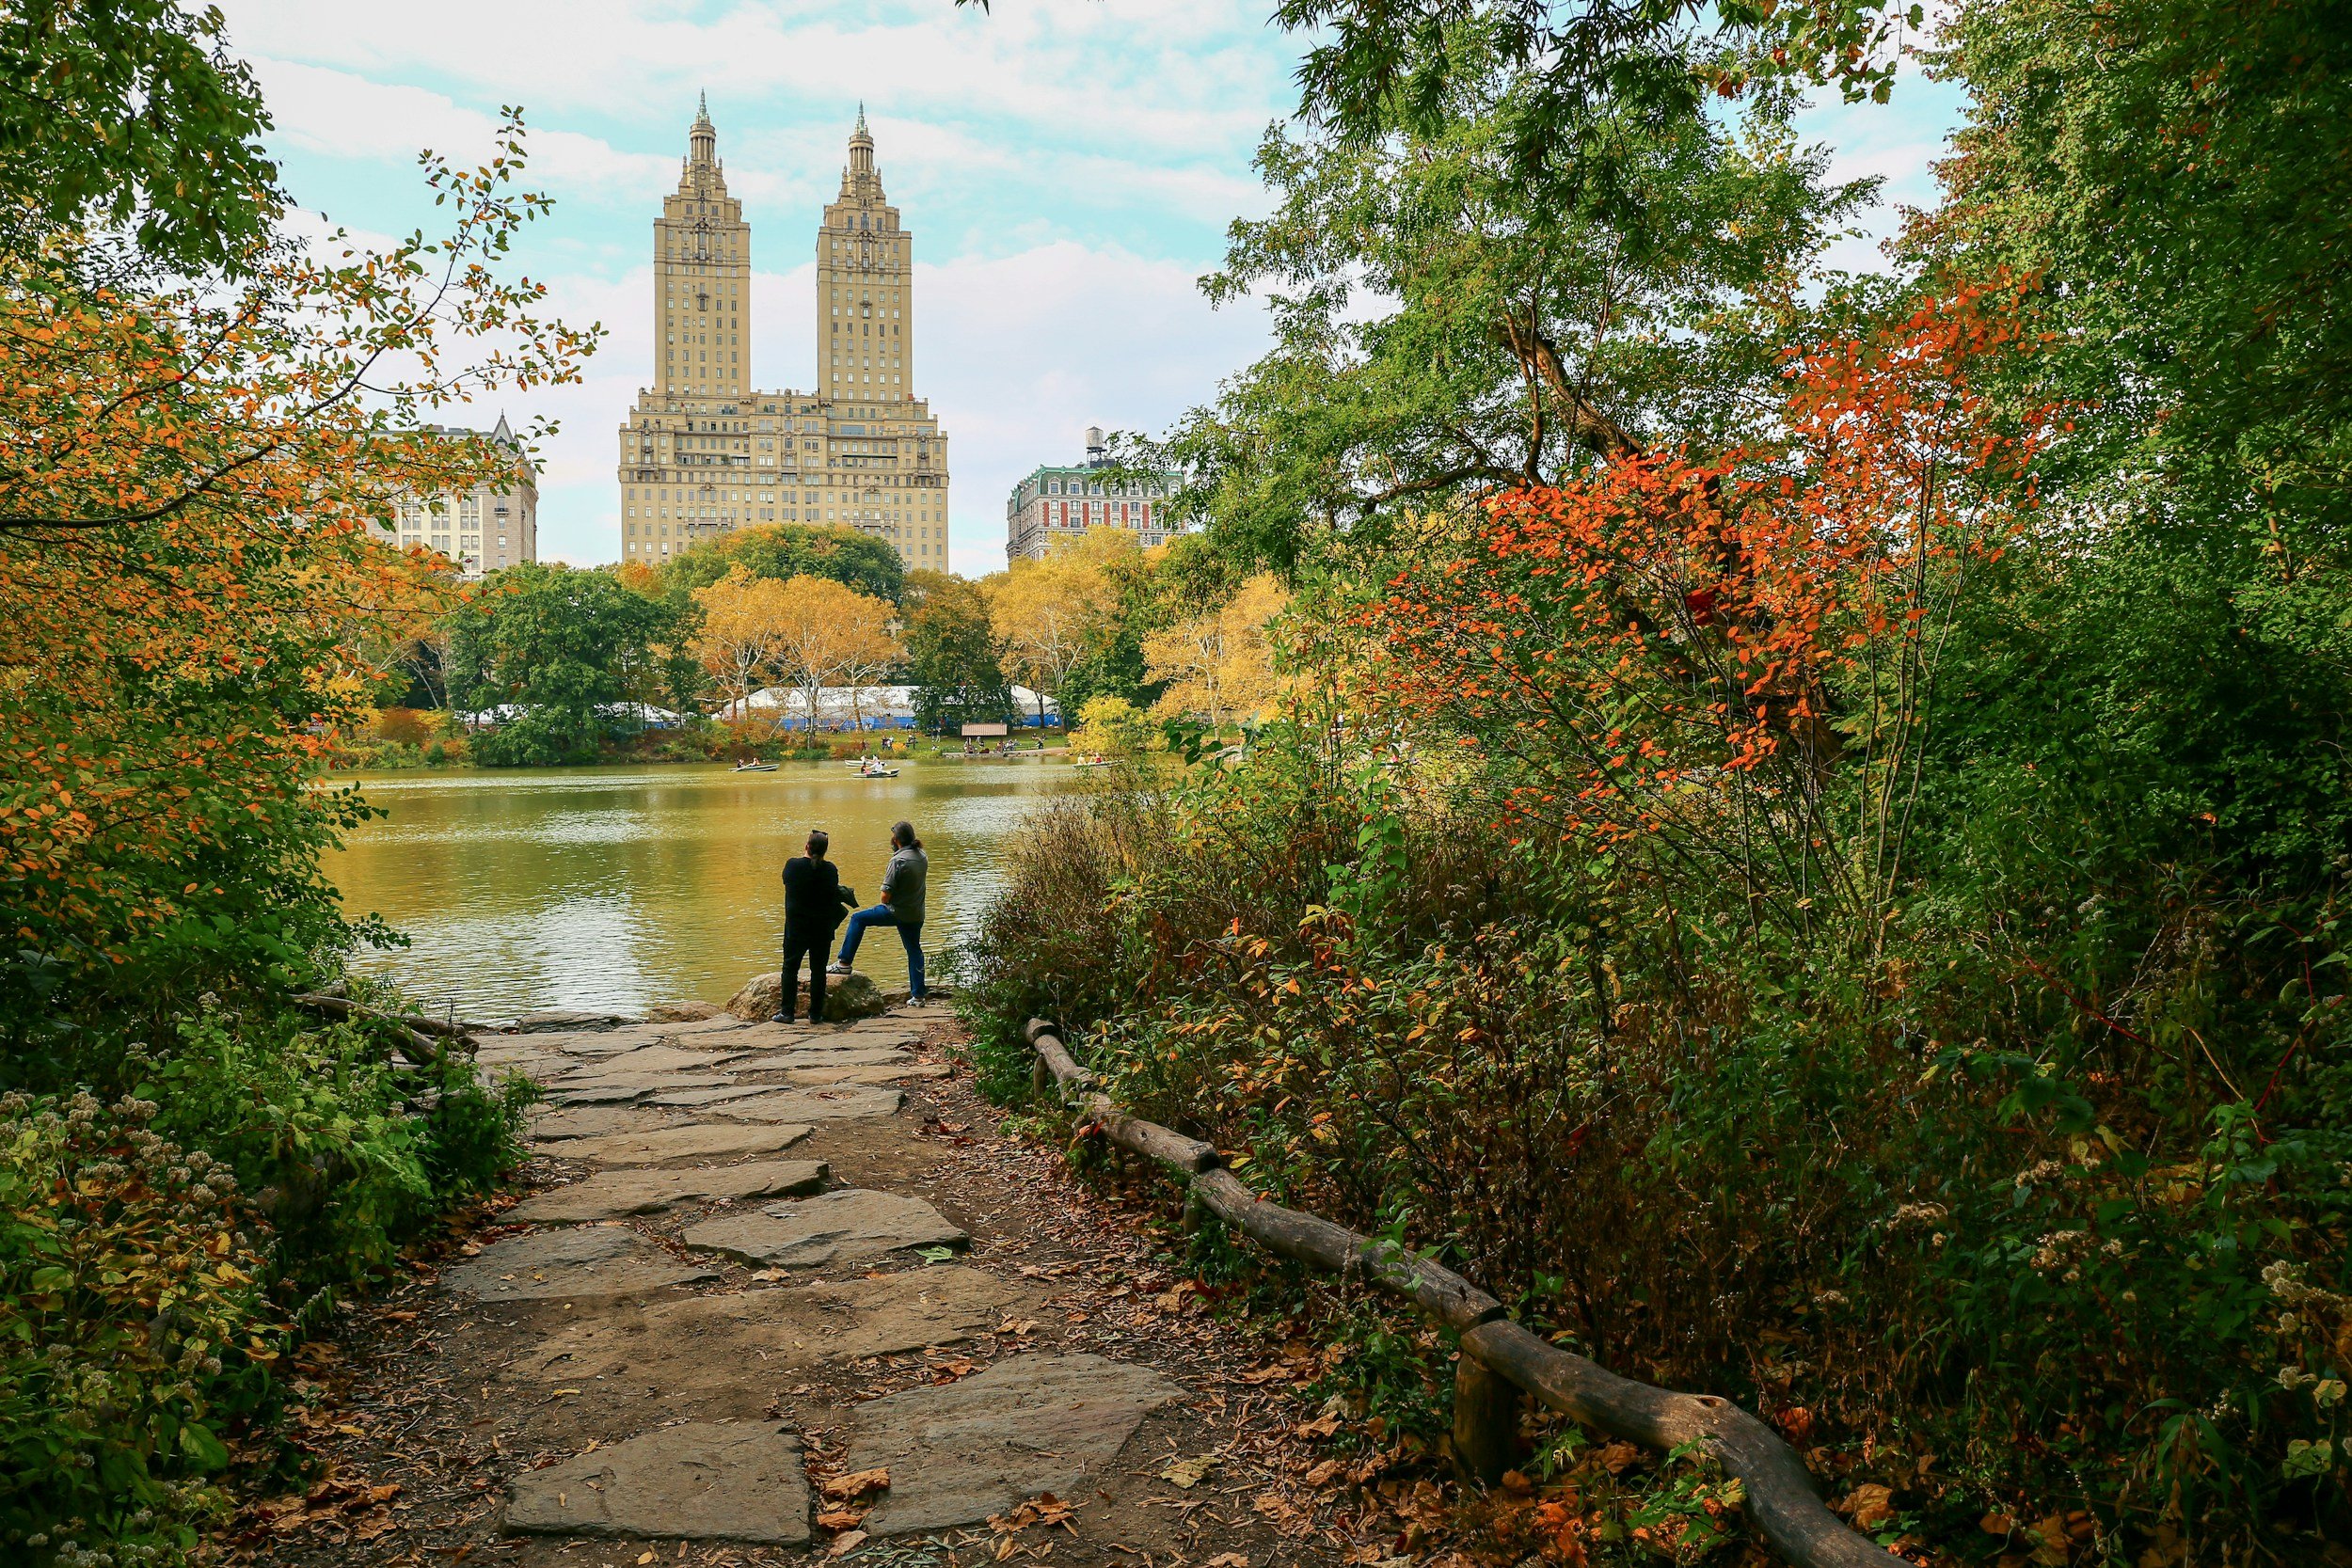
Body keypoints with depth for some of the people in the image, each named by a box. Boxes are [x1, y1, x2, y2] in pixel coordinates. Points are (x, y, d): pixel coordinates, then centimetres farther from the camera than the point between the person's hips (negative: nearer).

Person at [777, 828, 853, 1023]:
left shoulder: (792, 865, -8)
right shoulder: (830, 870, -8)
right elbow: (833, 896, -1)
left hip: (796, 927, 0)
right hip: (822, 927, 0)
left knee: (790, 968, 9)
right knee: (818, 970, 8)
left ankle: (787, 1012, 7)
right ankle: (815, 1013, 10)